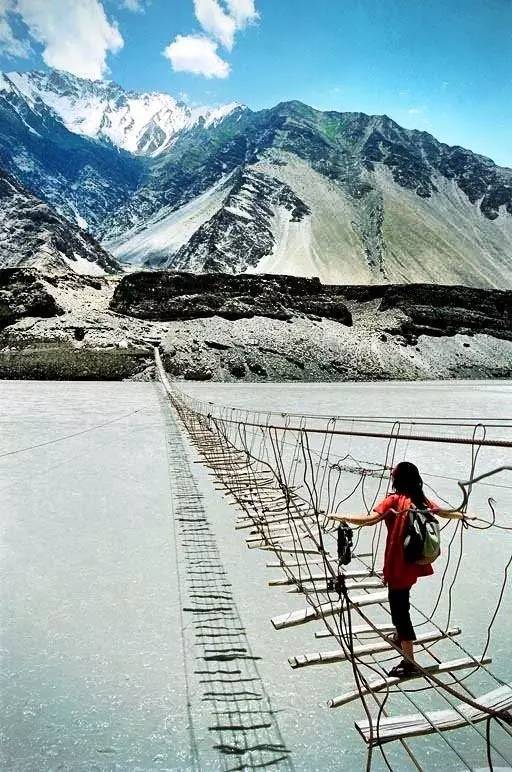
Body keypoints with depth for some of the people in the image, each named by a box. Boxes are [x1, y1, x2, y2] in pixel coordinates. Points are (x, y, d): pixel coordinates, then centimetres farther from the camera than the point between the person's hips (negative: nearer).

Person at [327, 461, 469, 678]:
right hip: (413, 563, 8)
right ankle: (401, 637, 48)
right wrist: (461, 515, 40)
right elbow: (444, 512, 20)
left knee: (399, 609, 1)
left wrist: (341, 517, -21)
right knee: (400, 603, 28)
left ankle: (409, 662, 6)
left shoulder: (394, 500, -18)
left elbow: (369, 520, -29)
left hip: (398, 566, -8)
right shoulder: (421, 500, 4)